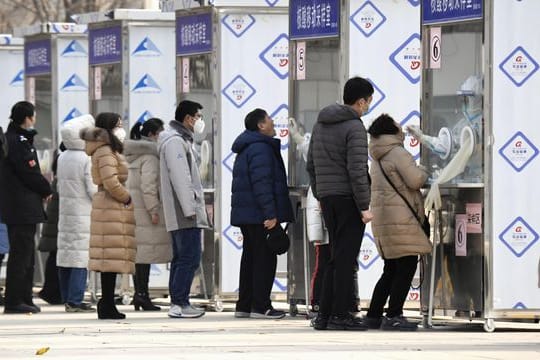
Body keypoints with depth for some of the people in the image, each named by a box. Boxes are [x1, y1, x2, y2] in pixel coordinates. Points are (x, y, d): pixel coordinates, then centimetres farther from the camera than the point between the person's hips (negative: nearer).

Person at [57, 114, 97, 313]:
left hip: (65, 212, 7)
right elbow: (93, 189, -14)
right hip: (83, 214, -7)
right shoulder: (88, 159, -14)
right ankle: (75, 300, -10)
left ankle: (67, 298, 14)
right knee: (81, 257, -6)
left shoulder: (62, 158, 7)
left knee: (66, 255, 10)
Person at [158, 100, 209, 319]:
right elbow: (180, 178, -20)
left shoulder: (180, 140, 21)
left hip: (179, 215, 11)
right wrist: (190, 209, -21)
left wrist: (195, 206, 20)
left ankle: (177, 302, 13)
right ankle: (180, 303, -13)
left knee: (181, 258, 11)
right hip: (185, 213, -11)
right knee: (190, 258, -12)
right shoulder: (175, 141, -13)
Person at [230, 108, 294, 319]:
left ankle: (244, 305, 16)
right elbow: (262, 183, -22)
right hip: (259, 214, -10)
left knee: (250, 257, 14)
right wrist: (270, 214, -25)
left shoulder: (247, 148, 19)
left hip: (246, 214, 10)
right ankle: (260, 306, -9)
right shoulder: (260, 148, -14)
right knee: (265, 258, -8)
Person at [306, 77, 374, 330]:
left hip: (328, 198, 8)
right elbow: (356, 170, -18)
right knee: (346, 258, -4)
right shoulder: (354, 127, -12)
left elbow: (311, 164, 18)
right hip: (348, 198, -8)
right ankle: (339, 315, -4)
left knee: (336, 257, 13)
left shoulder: (321, 124, 14)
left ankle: (325, 314, 11)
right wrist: (365, 206, -16)